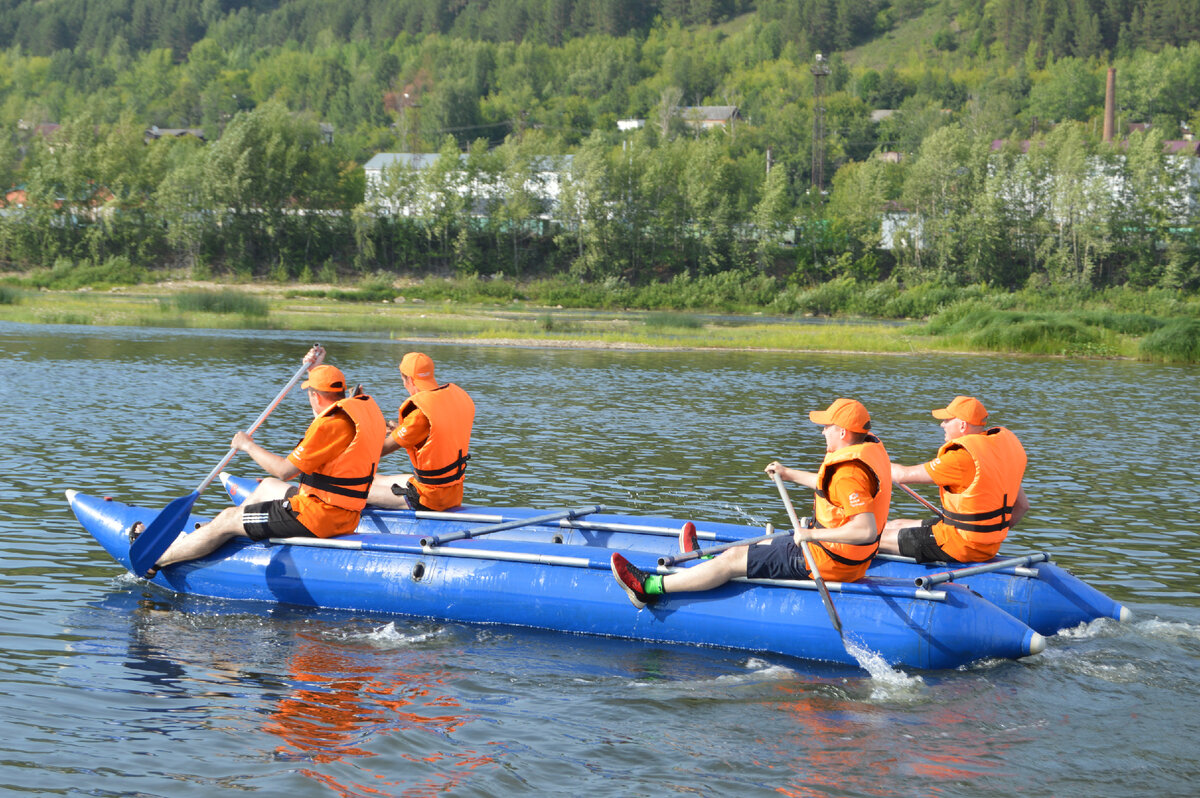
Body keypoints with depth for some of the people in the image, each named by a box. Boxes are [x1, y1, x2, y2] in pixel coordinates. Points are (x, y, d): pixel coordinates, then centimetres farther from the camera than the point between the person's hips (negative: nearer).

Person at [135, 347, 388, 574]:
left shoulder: (331, 425, -23)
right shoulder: (364, 406, 5)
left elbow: (284, 470, -21)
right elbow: (332, 399, 32)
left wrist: (248, 446, -8)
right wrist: (315, 369, 35)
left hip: (315, 517, -10)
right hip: (345, 518, 10)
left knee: (227, 519, 3)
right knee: (268, 486, 33)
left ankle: (154, 560, 15)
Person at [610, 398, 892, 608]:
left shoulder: (850, 473, -27)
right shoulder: (870, 449, 7)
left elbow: (867, 530, -37)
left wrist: (813, 534, -31)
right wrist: (790, 474, 34)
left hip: (826, 562, -9)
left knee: (733, 560, -6)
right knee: (767, 544, 30)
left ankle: (650, 588, -4)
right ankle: (706, 561, 56)